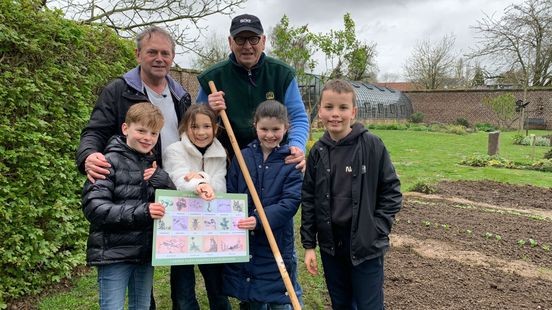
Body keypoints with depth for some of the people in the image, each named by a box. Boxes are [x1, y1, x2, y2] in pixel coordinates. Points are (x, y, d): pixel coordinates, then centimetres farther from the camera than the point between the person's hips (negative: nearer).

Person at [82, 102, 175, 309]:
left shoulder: (153, 165, 12)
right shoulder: (111, 161, -9)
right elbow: (93, 207, -18)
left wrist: (161, 179, -11)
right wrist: (140, 212, -27)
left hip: (146, 252, 7)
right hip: (114, 253, -6)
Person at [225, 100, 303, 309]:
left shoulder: (291, 162, -5)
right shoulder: (242, 157, 3)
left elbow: (290, 202, -14)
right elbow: (230, 195, 2)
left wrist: (259, 220, -25)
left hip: (278, 244, -3)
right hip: (243, 242, 3)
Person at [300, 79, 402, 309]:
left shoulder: (372, 145, -10)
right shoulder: (318, 152, 1)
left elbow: (391, 190, -5)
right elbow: (308, 199, 5)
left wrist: (377, 230, -10)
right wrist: (308, 244, 3)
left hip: (366, 246, -4)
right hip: (330, 245, 4)